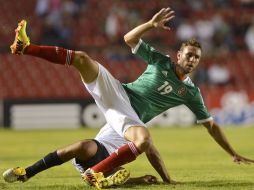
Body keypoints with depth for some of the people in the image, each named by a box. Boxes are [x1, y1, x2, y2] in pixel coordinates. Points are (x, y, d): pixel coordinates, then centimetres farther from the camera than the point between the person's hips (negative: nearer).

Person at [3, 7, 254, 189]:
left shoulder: (191, 92, 7)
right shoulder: (160, 61, 8)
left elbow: (210, 125, 12)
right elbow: (129, 39, 4)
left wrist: (233, 154, 8)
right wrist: (151, 24, -14)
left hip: (131, 117, -1)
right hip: (118, 93, 1)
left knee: (144, 142, -39)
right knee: (81, 59, -20)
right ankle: (26, 47, -20)